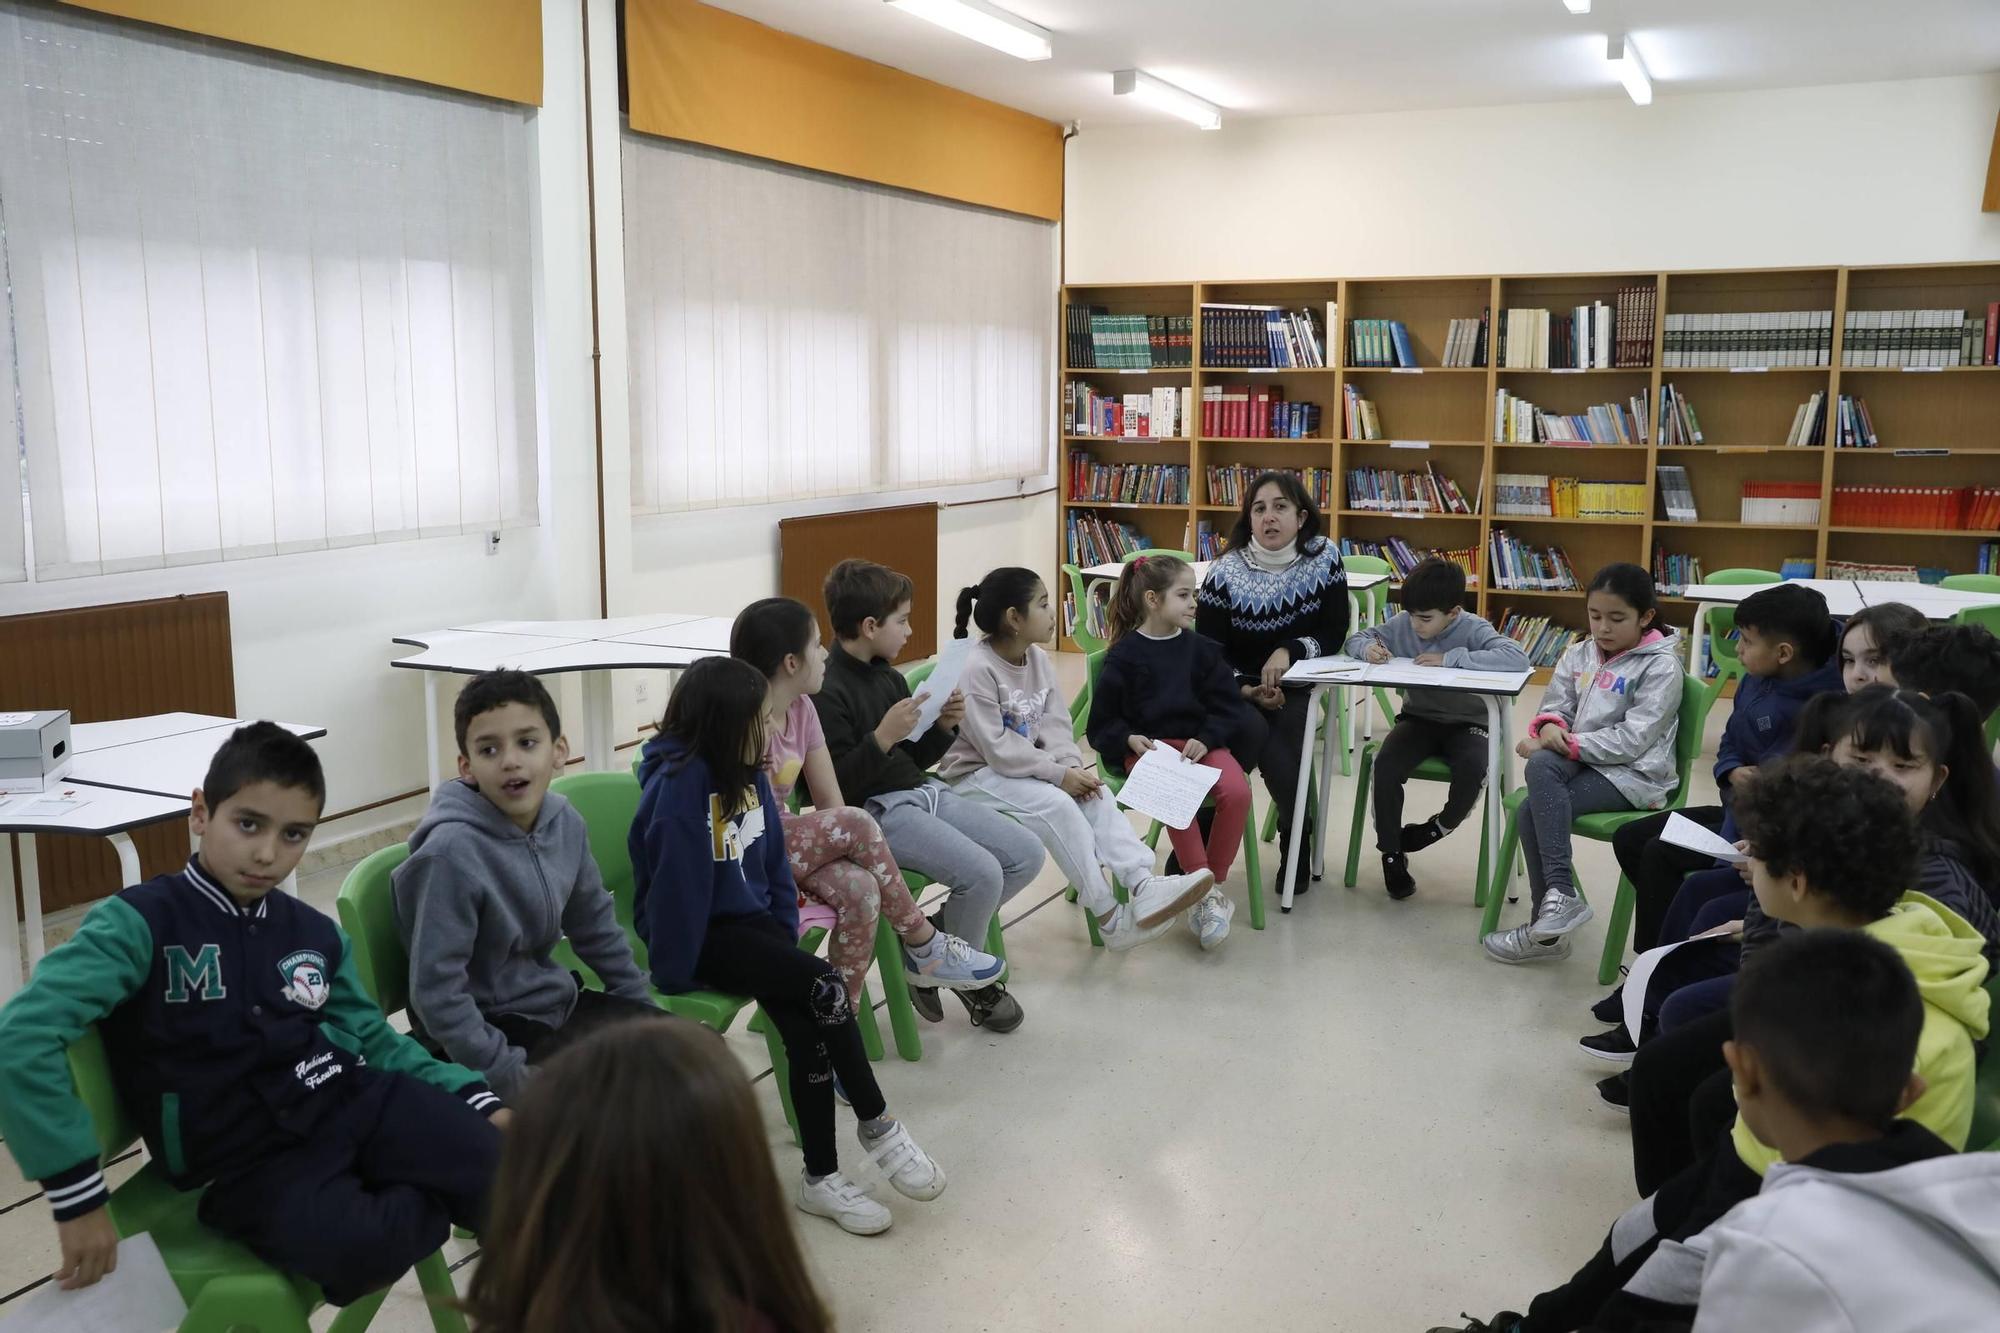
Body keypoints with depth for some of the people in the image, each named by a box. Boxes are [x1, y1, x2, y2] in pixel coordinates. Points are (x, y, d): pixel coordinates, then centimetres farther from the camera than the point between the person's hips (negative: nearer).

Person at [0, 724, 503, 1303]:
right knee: (351, 1245, -36)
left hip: (353, 1100, 4)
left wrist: (474, 1099, 4)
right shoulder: (141, 921, -7)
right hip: (248, 1161, -4)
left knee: (499, 1167, -25)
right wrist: (78, 1195, -18)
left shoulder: (316, 934, 11)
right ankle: (453, 1196, -8)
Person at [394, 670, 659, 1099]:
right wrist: (512, 1078, -21)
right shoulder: (451, 853, -24)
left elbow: (596, 927, 11)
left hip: (556, 1001, 7)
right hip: (490, 1029, -7)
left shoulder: (565, 823, -4)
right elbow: (436, 992, -23)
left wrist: (644, 1009, 15)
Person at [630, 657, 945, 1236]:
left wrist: (786, 931, 3)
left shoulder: (745, 771, 3)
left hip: (751, 918, 6)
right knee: (825, 985, -23)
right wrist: (674, 976, -16)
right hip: (704, 933, -6)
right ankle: (877, 1124, -6)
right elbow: (676, 884, -19)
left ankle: (821, 1178, -9)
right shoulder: (679, 783, -20)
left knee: (807, 1026, -18)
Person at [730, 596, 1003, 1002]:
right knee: (856, 825, -25)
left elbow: (830, 803, 1)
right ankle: (923, 945, -8)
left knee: (860, 889, -24)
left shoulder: (801, 708, 4)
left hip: (784, 841, 7)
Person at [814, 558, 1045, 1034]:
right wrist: (882, 737, -29)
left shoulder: (887, 676, 12)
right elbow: (834, 786, -21)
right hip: (875, 811, -9)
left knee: (1028, 855, 0)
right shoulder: (828, 691, -16)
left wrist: (944, 726, 2)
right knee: (982, 873, -26)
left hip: (924, 792, 9)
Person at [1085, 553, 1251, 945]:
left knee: (1237, 792, -26)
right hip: (1145, 747, -3)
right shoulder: (1124, 656, 2)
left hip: (1199, 741, 3)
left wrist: (1205, 739, -11)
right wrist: (1129, 739, -16)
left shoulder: (1201, 649, 10)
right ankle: (1204, 890, -24)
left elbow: (1228, 707, 7)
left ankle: (1212, 885, -11)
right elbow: (1103, 722, 4)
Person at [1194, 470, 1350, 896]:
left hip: (1293, 688, 1)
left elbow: (1335, 634, -4)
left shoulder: (1323, 558, -6)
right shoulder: (1225, 573, -11)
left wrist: (1289, 651, -22)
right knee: (1255, 730, -33)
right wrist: (1247, 690, -23)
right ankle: (1299, 845, -12)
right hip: (1233, 690, -1)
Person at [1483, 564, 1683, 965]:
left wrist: (1569, 744, -19)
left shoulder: (1660, 666, -7)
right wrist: (1549, 726, -12)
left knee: (1532, 813, -28)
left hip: (1633, 774, -6)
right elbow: (1555, 706, 13)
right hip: (1581, 761, 6)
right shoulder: (1580, 655, 13)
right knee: (1540, 764, -30)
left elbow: (1632, 739, -15)